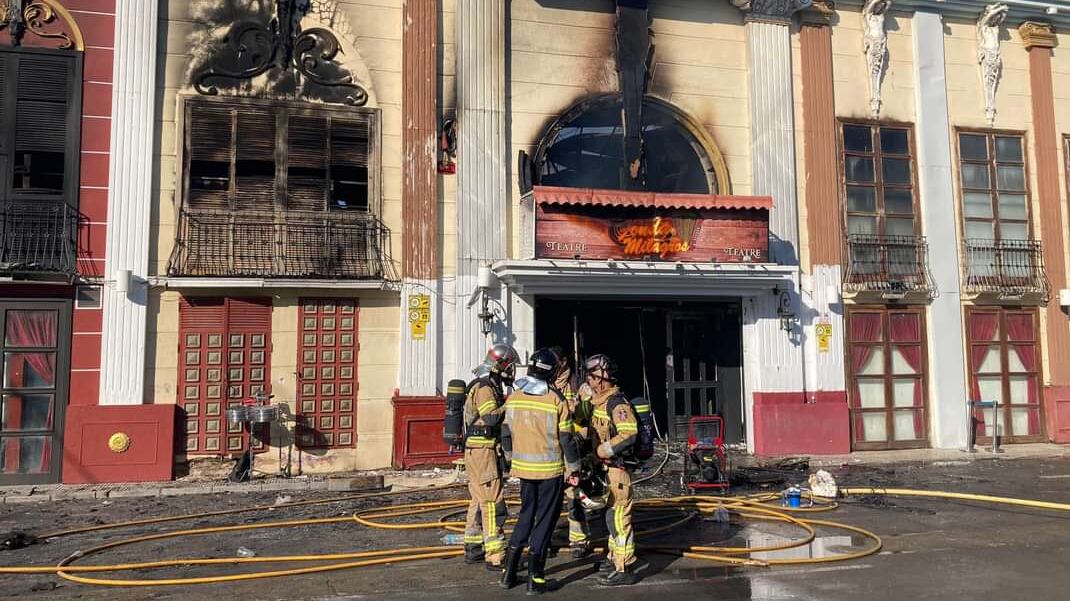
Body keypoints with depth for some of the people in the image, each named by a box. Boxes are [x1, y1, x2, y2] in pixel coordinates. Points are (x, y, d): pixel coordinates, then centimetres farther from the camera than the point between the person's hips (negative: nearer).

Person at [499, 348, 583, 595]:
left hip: (523, 467, 5)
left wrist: (511, 458, 23)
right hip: (550, 470, -4)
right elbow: (566, 438, -11)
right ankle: (535, 579, 10)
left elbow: (506, 433, 8)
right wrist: (574, 468, 0)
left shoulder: (513, 398, -1)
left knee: (525, 515, 19)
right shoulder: (556, 400, -14)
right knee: (545, 520, 6)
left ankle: (509, 572, 21)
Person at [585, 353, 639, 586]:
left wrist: (602, 451, -23)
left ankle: (624, 569, 1)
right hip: (607, 469, 10)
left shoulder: (617, 402, -18)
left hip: (617, 469, -10)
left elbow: (629, 434, -28)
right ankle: (614, 558, 34)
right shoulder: (600, 401, 13)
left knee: (618, 517, -5)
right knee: (611, 515, 20)